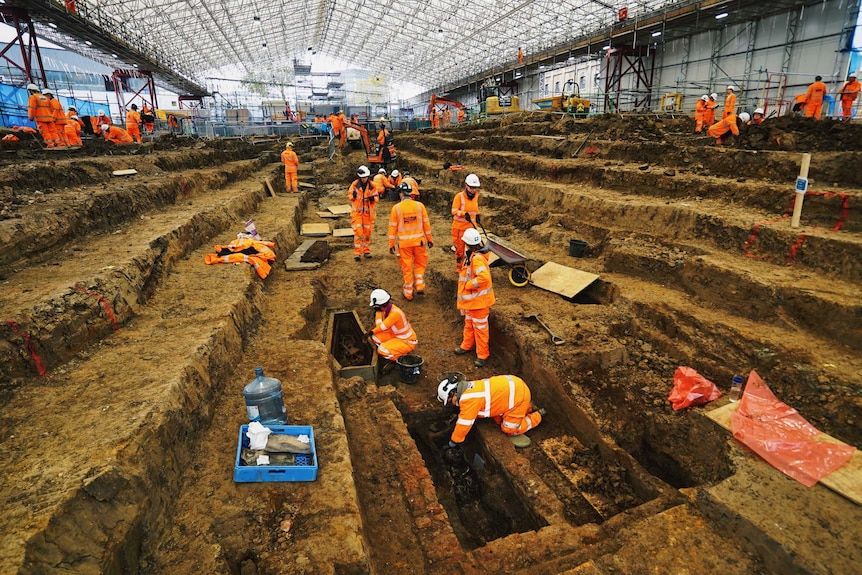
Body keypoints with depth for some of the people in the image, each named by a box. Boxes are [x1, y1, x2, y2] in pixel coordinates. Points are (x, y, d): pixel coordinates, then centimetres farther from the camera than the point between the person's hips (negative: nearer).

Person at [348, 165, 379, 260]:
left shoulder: (372, 186, -1)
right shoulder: (354, 185, -3)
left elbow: (376, 197, 7)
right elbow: (349, 196, 5)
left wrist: (373, 198, -16)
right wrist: (353, 195, -17)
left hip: (368, 212, 2)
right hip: (357, 211, -2)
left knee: (367, 232, 9)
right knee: (358, 232, -7)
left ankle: (366, 251, 23)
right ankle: (357, 252, -3)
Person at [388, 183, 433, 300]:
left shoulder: (396, 208, -6)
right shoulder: (419, 205, -3)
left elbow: (393, 227, -3)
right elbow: (426, 223, 1)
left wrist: (391, 244, 5)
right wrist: (429, 239, 12)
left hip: (404, 242, -1)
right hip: (419, 241, 1)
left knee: (407, 267, 10)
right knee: (420, 264, 21)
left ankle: (408, 292, 18)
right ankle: (420, 286, 10)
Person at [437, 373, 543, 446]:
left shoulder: (467, 399, -23)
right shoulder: (468, 387, 4)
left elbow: (464, 423, -17)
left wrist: (453, 442, -5)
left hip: (517, 394, -9)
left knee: (510, 429, 2)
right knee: (499, 420, 21)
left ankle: (537, 416, 17)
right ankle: (527, 408, 29)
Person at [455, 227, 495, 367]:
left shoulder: (477, 259, -26)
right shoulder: (470, 257, 6)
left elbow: (484, 277, -38)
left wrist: (469, 284, -26)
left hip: (479, 300, -10)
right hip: (470, 299, 10)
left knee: (480, 328, 3)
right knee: (469, 324, 25)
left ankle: (483, 354, 16)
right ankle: (466, 346, 43)